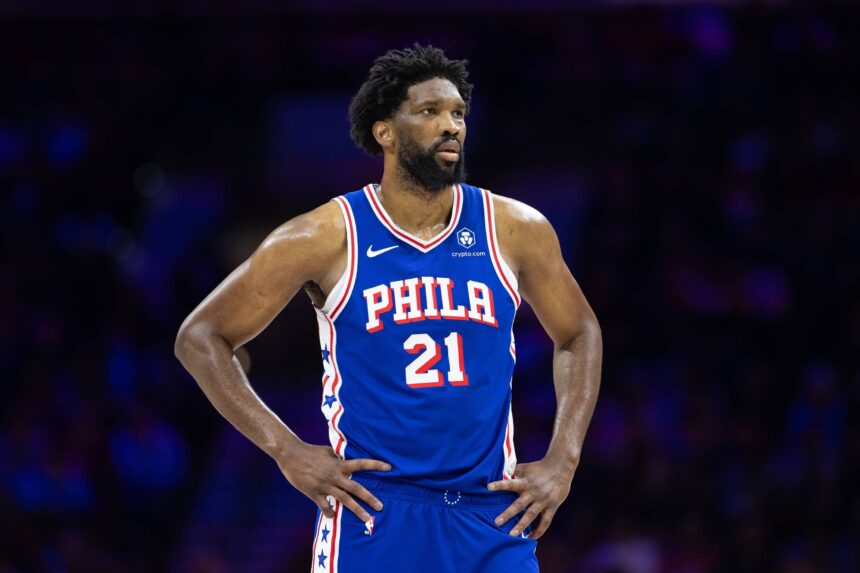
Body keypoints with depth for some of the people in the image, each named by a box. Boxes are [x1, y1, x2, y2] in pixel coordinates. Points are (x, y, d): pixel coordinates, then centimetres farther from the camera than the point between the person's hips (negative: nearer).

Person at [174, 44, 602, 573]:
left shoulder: (515, 231, 3)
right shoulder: (327, 238, -5)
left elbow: (579, 335, 18)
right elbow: (200, 337, 0)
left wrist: (563, 460, 5)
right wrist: (287, 450, -9)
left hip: (492, 515, 3)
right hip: (373, 511, -3)